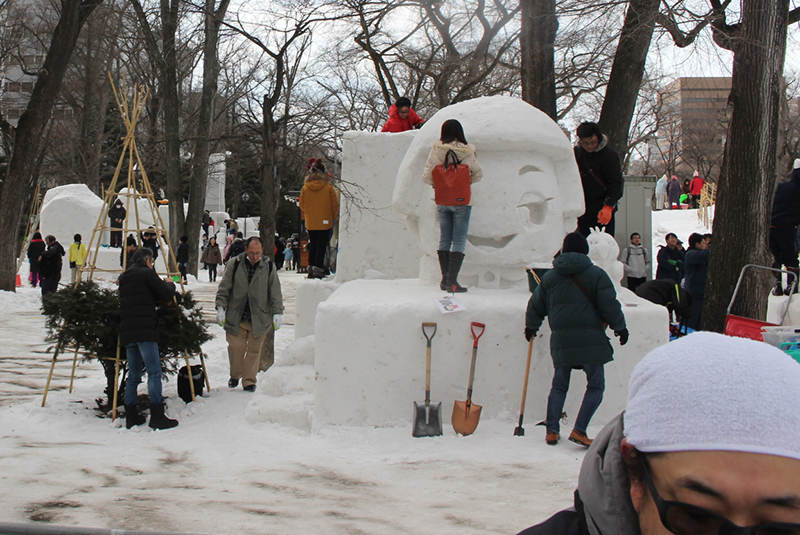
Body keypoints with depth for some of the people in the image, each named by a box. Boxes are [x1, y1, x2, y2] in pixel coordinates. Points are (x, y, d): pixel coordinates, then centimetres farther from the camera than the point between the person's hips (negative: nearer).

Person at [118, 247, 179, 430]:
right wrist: (170, 284, 18)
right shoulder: (147, 273, -1)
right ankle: (157, 416, -14)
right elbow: (167, 296, -3)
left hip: (126, 331, 8)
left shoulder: (124, 277, 21)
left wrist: (163, 285, 25)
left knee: (133, 375, 13)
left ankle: (131, 416, 12)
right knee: (154, 372, -8)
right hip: (144, 330, -8)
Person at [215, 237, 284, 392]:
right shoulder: (235, 264, -1)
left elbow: (275, 293, 4)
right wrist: (221, 308, -6)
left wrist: (277, 313, -3)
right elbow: (224, 289, 3)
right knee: (236, 347, 1)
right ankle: (235, 375, 25)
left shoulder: (269, 267, 1)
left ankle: (249, 381, 16)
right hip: (235, 317, 0)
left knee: (254, 350, 5)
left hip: (259, 319, 0)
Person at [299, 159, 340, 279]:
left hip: (310, 222, 3)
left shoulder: (305, 187, -2)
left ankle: (311, 268, 16)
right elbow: (335, 205, -2)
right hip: (324, 222, -3)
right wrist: (334, 217, 13)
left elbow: (302, 205, 6)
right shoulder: (329, 188, -8)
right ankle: (318, 270, -8)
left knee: (312, 245, 15)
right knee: (321, 246, -1)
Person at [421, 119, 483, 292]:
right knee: (459, 241, -1)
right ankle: (452, 281, -7)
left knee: (444, 239, 13)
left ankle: (445, 279, 16)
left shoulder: (435, 151, -5)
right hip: (461, 201, -3)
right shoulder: (466, 152, -12)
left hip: (441, 201, 3)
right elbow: (478, 174, -3)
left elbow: (427, 177, -4)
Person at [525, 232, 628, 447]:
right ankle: (579, 430, -7)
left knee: (559, 385, 14)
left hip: (561, 339, 4)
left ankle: (551, 431, 9)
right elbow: (609, 305, -6)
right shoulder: (596, 274, -2)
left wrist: (531, 327, 34)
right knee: (595, 386, 4)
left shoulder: (549, 276, 10)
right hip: (590, 339, -4)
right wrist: (620, 327, 7)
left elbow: (536, 305, 17)